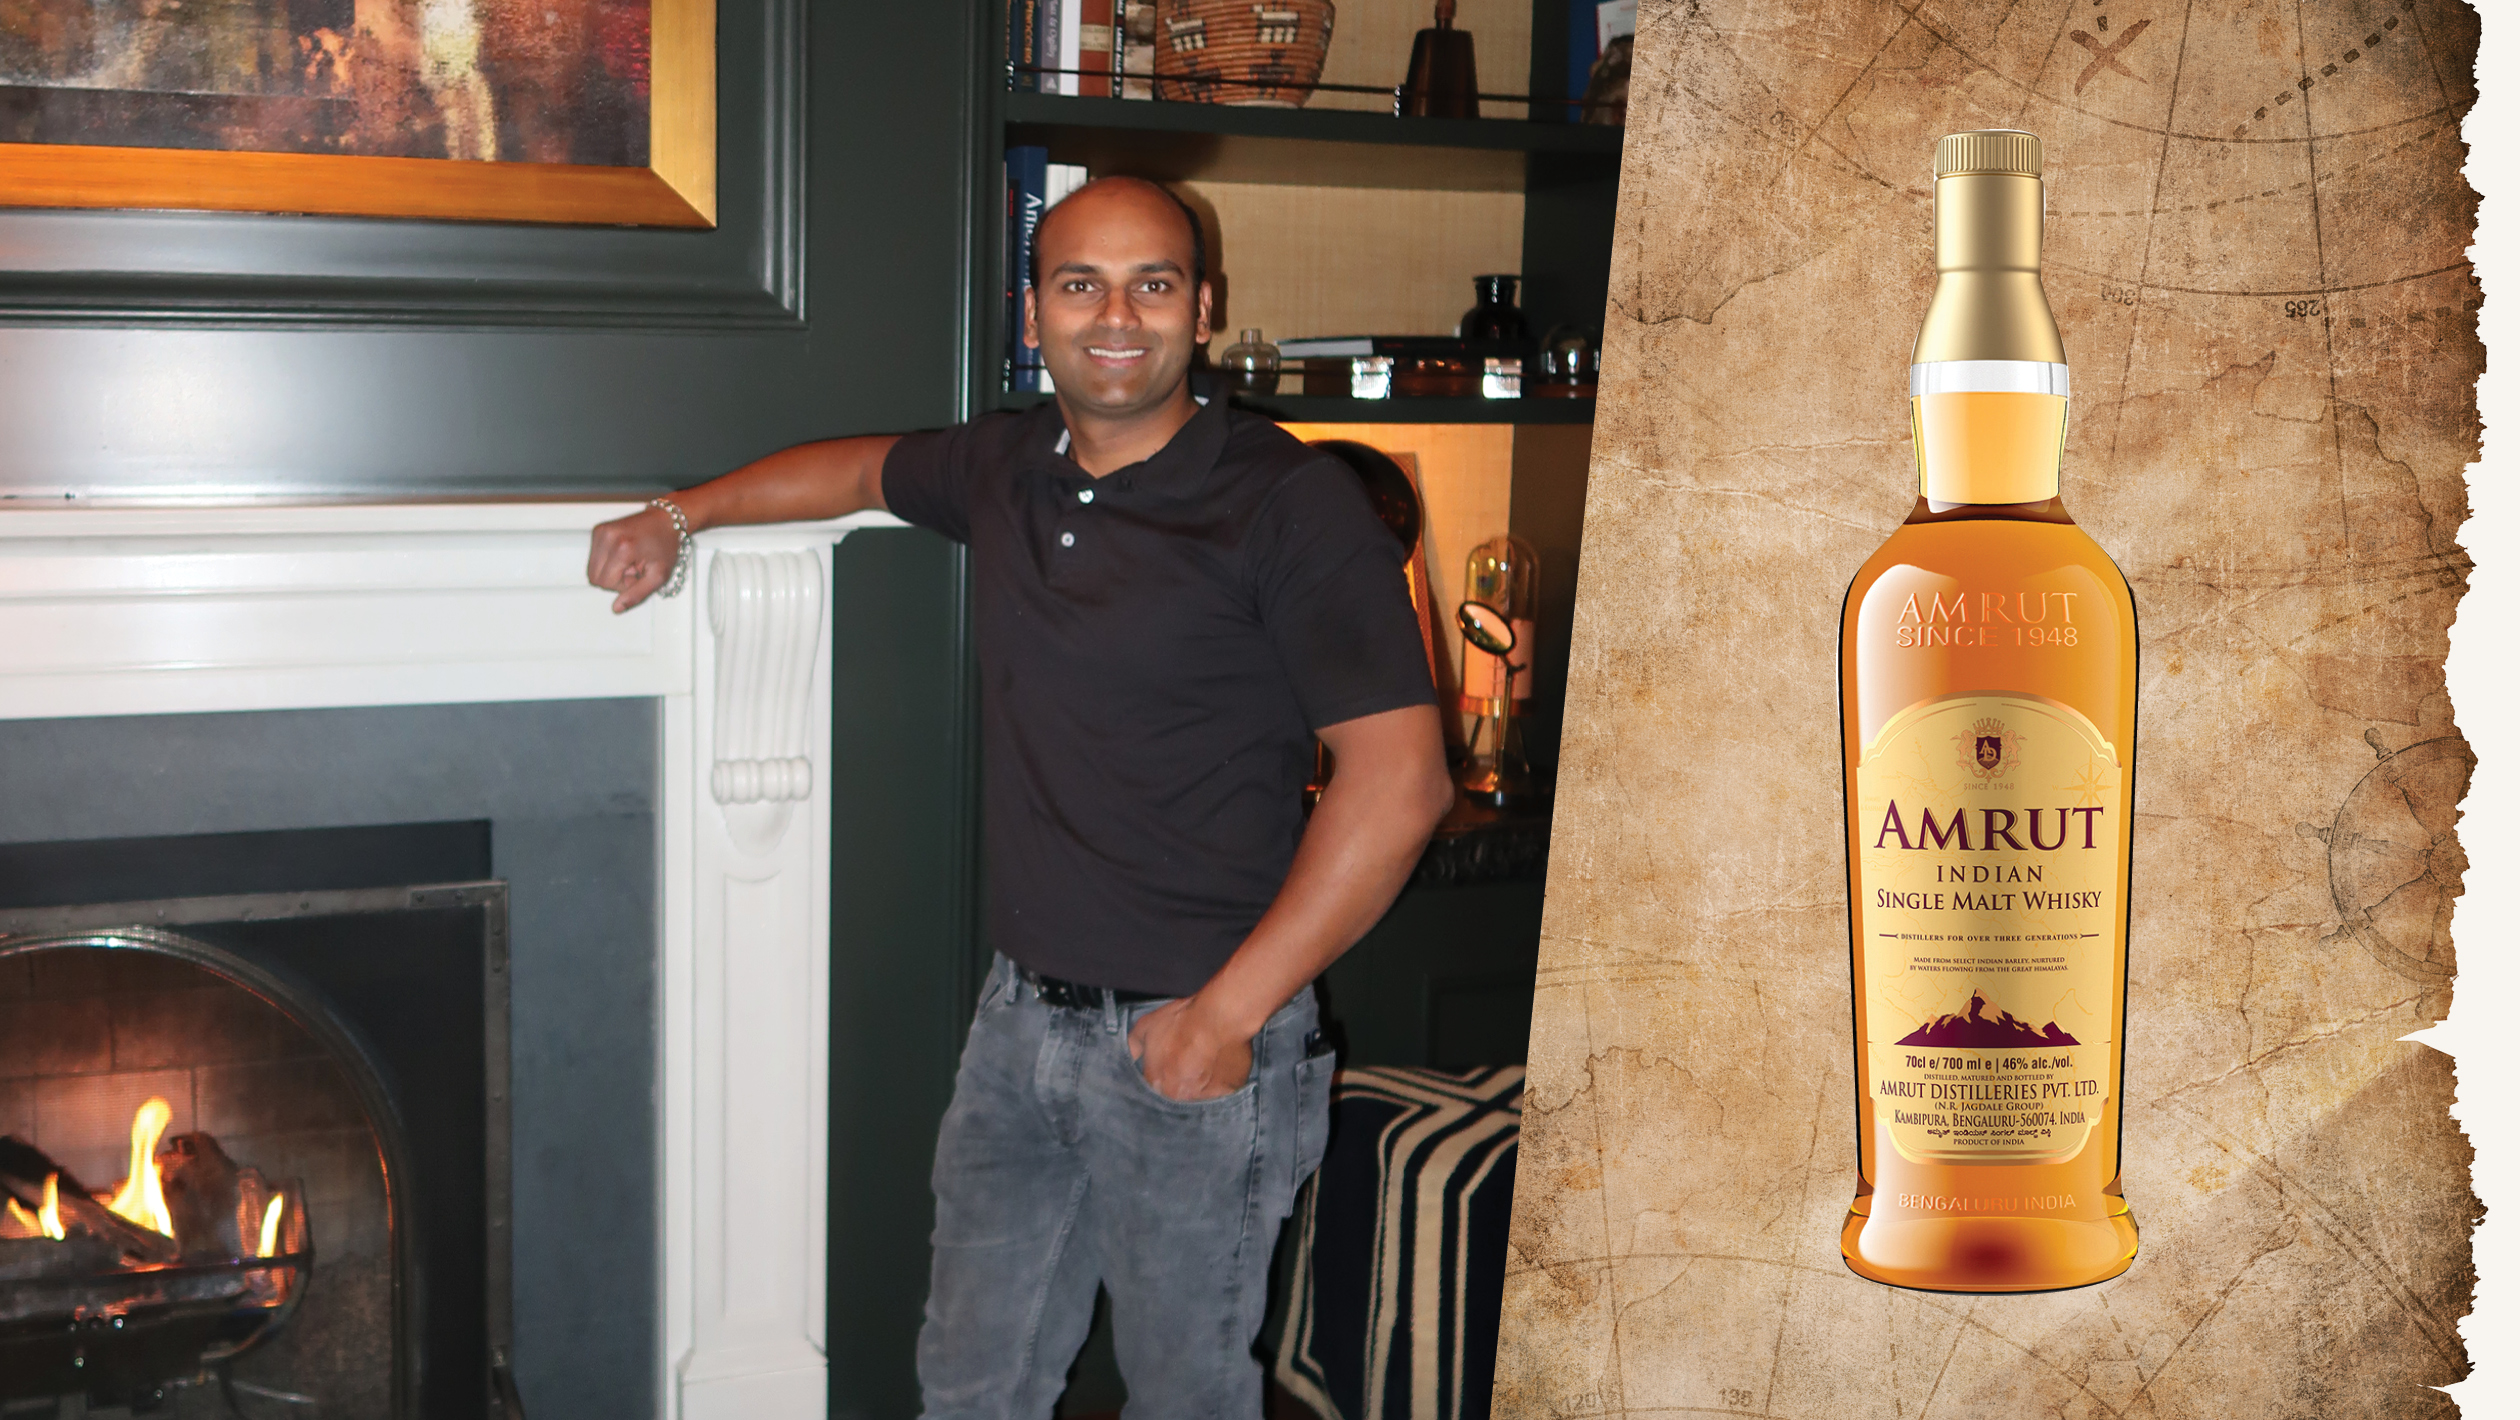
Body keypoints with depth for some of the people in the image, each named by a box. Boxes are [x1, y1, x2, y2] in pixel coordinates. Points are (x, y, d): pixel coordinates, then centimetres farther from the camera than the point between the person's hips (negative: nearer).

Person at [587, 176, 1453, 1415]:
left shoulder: (1287, 502, -14)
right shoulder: (1004, 467, 7)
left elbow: (1398, 780, -18)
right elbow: (863, 469, 30)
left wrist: (1230, 1013, -18)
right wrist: (677, 518, 20)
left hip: (1193, 1042, -6)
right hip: (1021, 1020, 6)